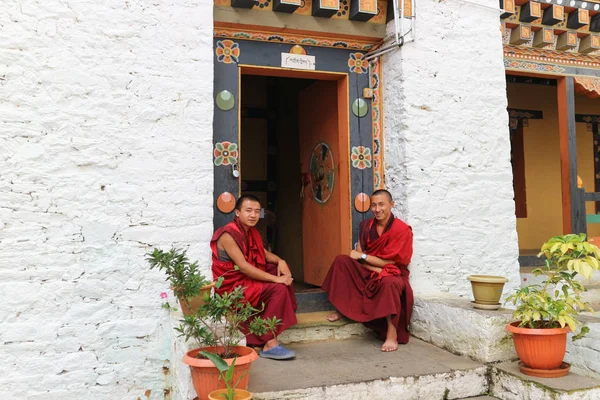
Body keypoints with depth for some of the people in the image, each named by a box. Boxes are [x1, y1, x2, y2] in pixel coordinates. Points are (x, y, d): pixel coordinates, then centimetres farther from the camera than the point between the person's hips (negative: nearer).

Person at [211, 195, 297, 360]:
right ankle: (270, 345, -22)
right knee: (278, 289, -22)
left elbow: (264, 253, 16)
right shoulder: (228, 234, -21)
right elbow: (243, 267, -27)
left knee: (282, 269, 4)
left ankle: (287, 312, 9)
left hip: (247, 278, 9)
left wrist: (280, 261, -7)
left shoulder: (252, 232, 7)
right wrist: (276, 279, -26)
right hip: (232, 286, -9)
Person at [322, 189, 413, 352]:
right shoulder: (366, 226, 0)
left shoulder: (402, 230, -16)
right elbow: (359, 255, -2)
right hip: (369, 272, 5)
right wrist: (374, 267, -21)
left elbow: (388, 262, -16)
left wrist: (362, 256, -9)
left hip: (392, 274, -5)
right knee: (342, 260, -15)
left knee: (389, 283, -40)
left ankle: (392, 334, -30)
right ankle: (342, 308, -8)